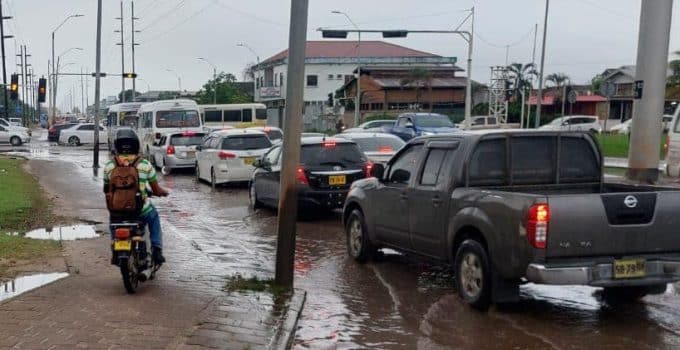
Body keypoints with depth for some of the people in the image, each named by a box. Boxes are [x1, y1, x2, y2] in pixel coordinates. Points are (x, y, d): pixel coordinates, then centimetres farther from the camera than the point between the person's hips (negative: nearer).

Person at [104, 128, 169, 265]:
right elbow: (157, 191, 2)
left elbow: (106, 190, 12)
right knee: (153, 218, 30)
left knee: (113, 217, 35)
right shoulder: (145, 165, -5)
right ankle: (156, 250, 18)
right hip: (141, 211, -1)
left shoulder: (108, 166, -1)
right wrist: (165, 192, 24)